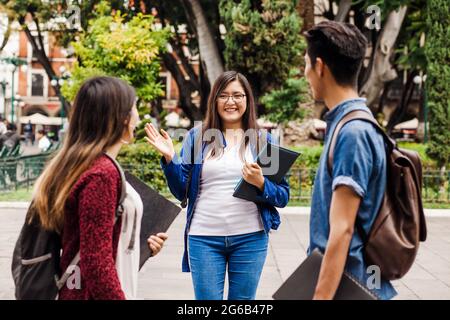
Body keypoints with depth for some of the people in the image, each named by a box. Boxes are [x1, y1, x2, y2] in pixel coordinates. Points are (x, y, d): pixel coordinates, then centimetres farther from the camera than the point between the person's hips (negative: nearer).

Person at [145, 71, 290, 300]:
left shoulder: (262, 140, 5)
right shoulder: (197, 136, 5)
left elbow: (283, 197, 3)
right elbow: (182, 191, 4)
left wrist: (261, 184, -17)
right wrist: (169, 159, -10)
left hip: (250, 238, 1)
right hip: (204, 238, 0)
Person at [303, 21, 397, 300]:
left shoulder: (352, 132, -20)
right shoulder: (348, 124, 8)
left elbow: (342, 229, -24)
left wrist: (321, 296, -24)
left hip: (345, 286, -9)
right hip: (348, 281, 9)